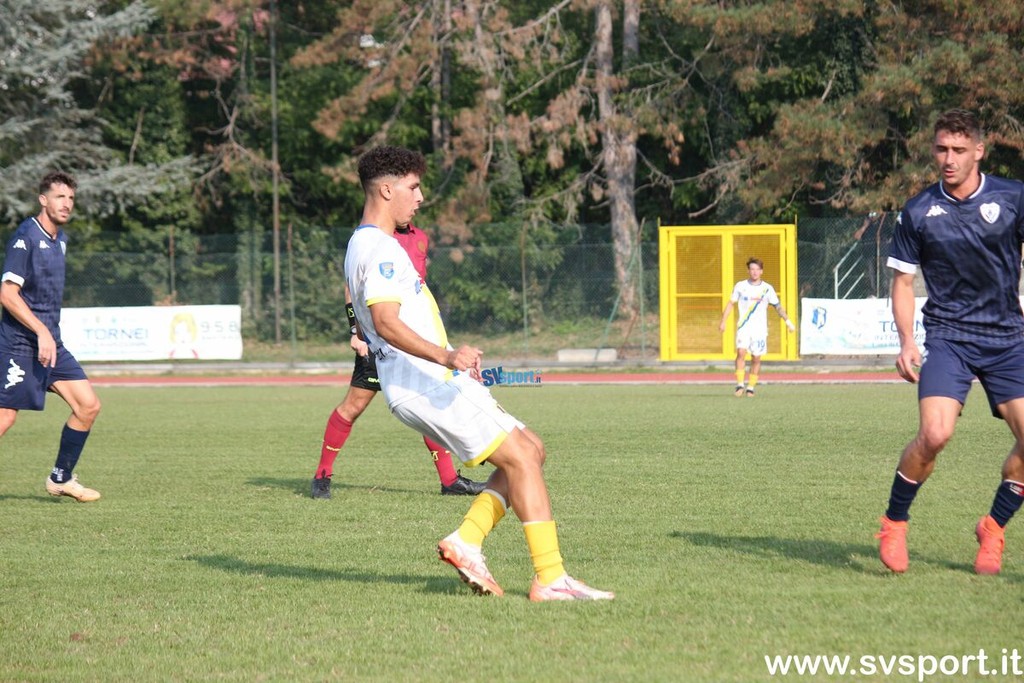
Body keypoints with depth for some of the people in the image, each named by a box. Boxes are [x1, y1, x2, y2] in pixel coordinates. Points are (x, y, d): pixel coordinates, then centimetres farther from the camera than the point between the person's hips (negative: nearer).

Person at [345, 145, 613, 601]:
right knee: (520, 457, -14)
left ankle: (465, 541, 0)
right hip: (426, 387, -11)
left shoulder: (364, 247, 21)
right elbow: (386, 322, -27)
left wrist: (456, 360, 35)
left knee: (529, 450, 9)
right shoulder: (379, 248, -13)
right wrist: (446, 356, -40)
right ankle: (550, 579, -17)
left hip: (430, 382, 11)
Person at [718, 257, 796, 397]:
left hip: (760, 329, 1)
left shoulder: (767, 289, 4)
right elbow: (731, 303, 9)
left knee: (756, 359, 0)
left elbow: (778, 306, 9)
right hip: (744, 327, -1)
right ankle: (740, 384, -17)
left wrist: (788, 321, 0)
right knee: (741, 352, -19)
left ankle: (751, 387, 10)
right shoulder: (740, 286, 4)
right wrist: (723, 321, 2)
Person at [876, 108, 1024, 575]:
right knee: (934, 435, -22)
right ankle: (894, 524, 1)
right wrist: (906, 342, -5)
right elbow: (903, 280, 8)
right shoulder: (918, 212, 1)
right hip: (947, 337, -1)